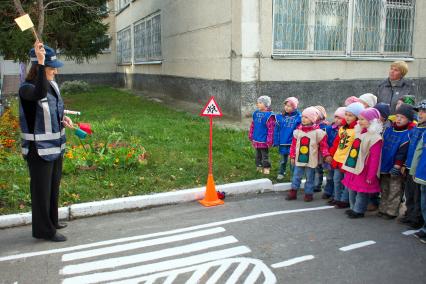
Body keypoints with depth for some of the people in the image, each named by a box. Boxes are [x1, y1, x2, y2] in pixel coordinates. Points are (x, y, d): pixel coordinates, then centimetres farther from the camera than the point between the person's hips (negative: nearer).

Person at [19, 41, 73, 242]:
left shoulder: (52, 84, 4)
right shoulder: (26, 88, -18)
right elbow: (40, 94, -43)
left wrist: (63, 119, 0)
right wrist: (40, 61, -43)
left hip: (56, 147, 8)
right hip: (39, 150, -8)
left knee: (54, 186, 20)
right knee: (41, 189, 4)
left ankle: (52, 221, 38)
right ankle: (43, 230, 18)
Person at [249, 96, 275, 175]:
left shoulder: (269, 115, -15)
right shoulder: (256, 113, 6)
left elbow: (271, 129, -17)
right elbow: (252, 126, 14)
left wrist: (269, 141, -17)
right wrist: (251, 136, 15)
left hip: (264, 141, -7)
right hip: (256, 140, 7)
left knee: (265, 156, 4)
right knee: (258, 155, 17)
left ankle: (266, 168, 15)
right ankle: (259, 167, 29)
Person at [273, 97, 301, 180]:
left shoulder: (298, 117, -9)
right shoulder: (280, 116, -2)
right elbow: (276, 130, 2)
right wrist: (276, 141, -1)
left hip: (293, 143, -2)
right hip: (283, 143, 2)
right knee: (283, 160, 17)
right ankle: (281, 173, 32)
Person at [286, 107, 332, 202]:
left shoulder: (318, 132, -9)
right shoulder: (298, 131, 1)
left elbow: (323, 145, -6)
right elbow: (294, 145, 5)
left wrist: (326, 155, -18)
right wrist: (292, 156, 5)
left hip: (311, 160, -3)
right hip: (299, 158, 3)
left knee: (310, 178, 8)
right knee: (296, 176, 9)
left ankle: (309, 193, 21)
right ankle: (293, 192, 18)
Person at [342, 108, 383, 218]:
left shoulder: (375, 137, -17)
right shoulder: (358, 133, 10)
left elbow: (374, 158, -18)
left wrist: (370, 176, -18)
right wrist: (347, 165, 16)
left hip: (363, 171, -8)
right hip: (353, 168, 9)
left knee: (361, 192, 3)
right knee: (352, 190, 17)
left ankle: (358, 211, 15)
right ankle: (353, 208, 31)